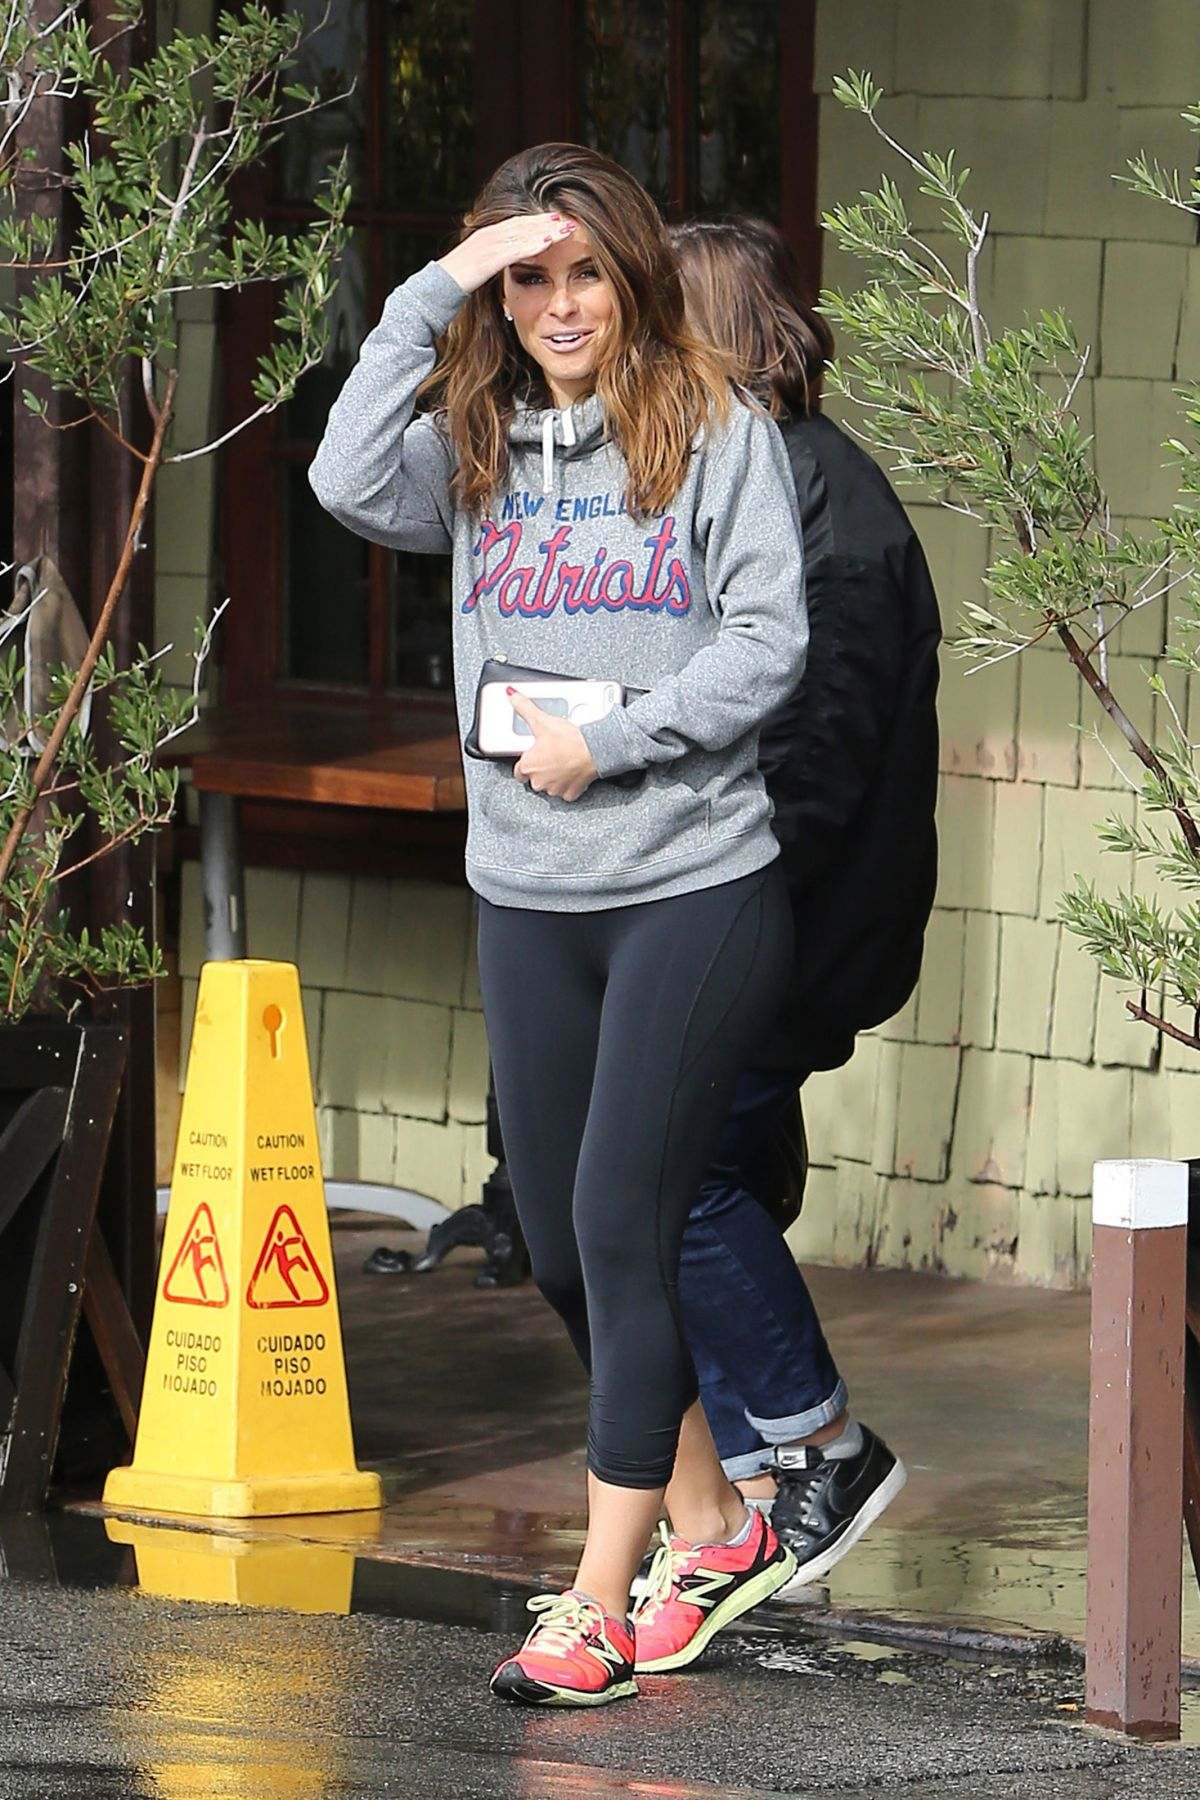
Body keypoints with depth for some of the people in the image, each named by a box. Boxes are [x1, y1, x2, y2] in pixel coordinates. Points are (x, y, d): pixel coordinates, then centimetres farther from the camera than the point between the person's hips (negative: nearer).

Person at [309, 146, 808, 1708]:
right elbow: (351, 484, -11)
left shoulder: (718, 431, -2)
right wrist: (432, 294, -13)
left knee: (621, 1226, -10)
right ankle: (713, 1530, 28)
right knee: (564, 1250, 10)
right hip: (527, 895, 5)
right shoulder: (476, 442, 8)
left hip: (697, 887, -5)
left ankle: (603, 1598, -6)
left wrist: (609, 741, -14)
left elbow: (768, 643, -7)